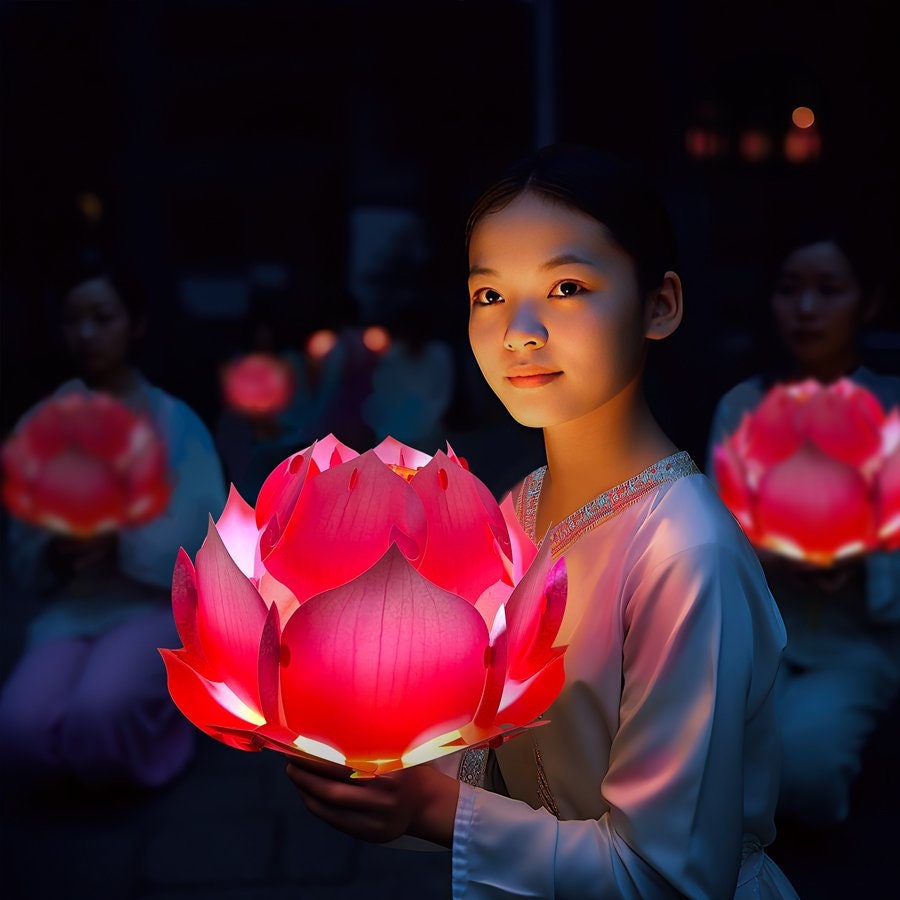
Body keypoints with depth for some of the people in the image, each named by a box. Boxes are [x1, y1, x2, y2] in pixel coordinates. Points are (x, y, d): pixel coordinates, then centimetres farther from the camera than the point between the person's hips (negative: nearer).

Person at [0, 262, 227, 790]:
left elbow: (201, 538, -10)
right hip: (67, 610, 3)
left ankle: (157, 721, 4)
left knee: (98, 716, -31)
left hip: (155, 604, -2)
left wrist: (120, 544, -25)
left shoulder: (175, 421, -2)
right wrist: (54, 554, -18)